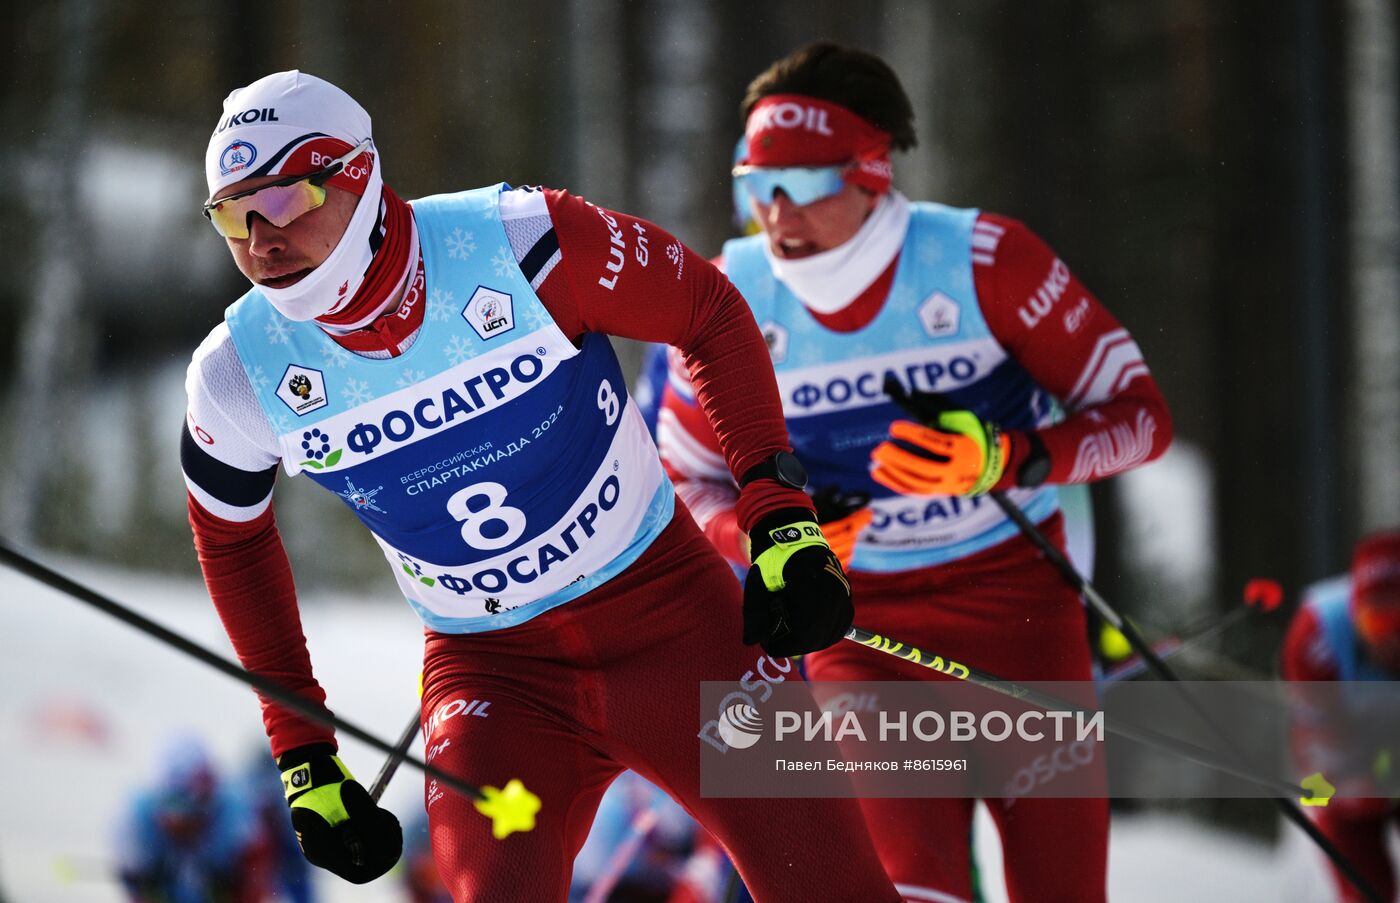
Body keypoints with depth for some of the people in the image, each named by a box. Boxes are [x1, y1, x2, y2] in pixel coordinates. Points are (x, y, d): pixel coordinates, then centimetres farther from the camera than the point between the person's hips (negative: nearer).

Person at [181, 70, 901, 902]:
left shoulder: (516, 241, -21)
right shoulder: (241, 375, -11)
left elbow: (709, 311, -6)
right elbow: (231, 540, 9)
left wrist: (778, 510, -13)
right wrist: (301, 753, 8)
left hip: (666, 611, -1)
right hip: (489, 668, 2)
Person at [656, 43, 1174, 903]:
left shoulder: (984, 258, -16)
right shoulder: (735, 299, -9)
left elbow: (1140, 413, -11)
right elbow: (683, 478, 5)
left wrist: (1008, 461, -29)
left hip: (1017, 598, 0)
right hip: (860, 628, 1)